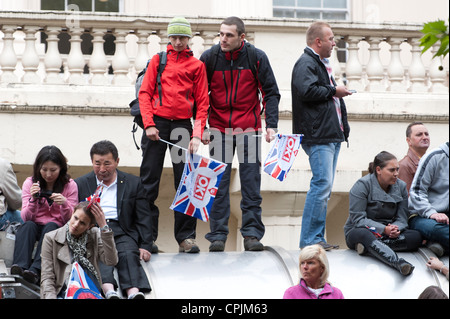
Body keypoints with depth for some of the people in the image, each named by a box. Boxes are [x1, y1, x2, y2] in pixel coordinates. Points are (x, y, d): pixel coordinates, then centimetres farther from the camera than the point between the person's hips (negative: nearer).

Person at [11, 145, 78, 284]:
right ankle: (19, 267, -49)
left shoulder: (70, 185, 0)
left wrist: (65, 204, -24)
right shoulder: (29, 183, 2)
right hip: (34, 228, 1)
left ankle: (36, 271, -51)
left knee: (50, 226, -34)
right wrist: (33, 200, -21)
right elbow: (26, 218, -2)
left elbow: (71, 220, -3)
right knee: (28, 226, -32)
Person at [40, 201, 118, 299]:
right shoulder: (51, 239, 4)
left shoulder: (95, 235, 9)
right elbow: (46, 278, 1)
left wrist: (103, 226, -10)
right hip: (63, 293, -3)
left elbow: (112, 261, -9)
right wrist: (51, 297, -19)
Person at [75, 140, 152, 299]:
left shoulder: (133, 183, 16)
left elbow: (143, 219, 14)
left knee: (129, 254, -32)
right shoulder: (80, 184, 16)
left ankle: (134, 292, -57)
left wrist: (145, 246, 3)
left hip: (122, 232, 0)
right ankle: (109, 291, -58)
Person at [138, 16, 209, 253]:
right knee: (149, 180, -1)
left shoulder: (197, 65, 10)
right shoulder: (158, 60, 11)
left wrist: (197, 134, -4)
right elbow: (144, 93, 5)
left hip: (182, 125, 0)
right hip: (156, 123, 0)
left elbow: (202, 102, 7)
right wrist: (148, 124, -8)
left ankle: (186, 236, 2)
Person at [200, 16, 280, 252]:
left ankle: (252, 234, 5)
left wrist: (271, 125, -11)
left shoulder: (256, 57, -4)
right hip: (219, 129, 1)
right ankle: (218, 235, 4)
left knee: (251, 183, 0)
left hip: (249, 129, -1)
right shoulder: (209, 57, -2)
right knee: (218, 183, -1)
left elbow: (271, 92, -1)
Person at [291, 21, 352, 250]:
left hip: (331, 135, 11)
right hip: (318, 136, -11)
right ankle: (309, 239, -13)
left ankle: (317, 238, 13)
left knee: (324, 186, 10)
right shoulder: (306, 63, -8)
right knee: (322, 184, -15)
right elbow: (307, 90, -24)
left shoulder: (321, 64, 25)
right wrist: (333, 91, -10)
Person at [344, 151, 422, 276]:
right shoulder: (362, 185, -11)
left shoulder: (401, 186, 5)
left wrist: (395, 229, -24)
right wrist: (384, 229, -29)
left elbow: (402, 218, 1)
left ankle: (371, 247, -33)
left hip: (388, 232, 5)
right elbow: (358, 219, -17)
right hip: (359, 231, -5)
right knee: (362, 234, -42)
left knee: (416, 237, -21)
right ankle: (397, 262, -68)